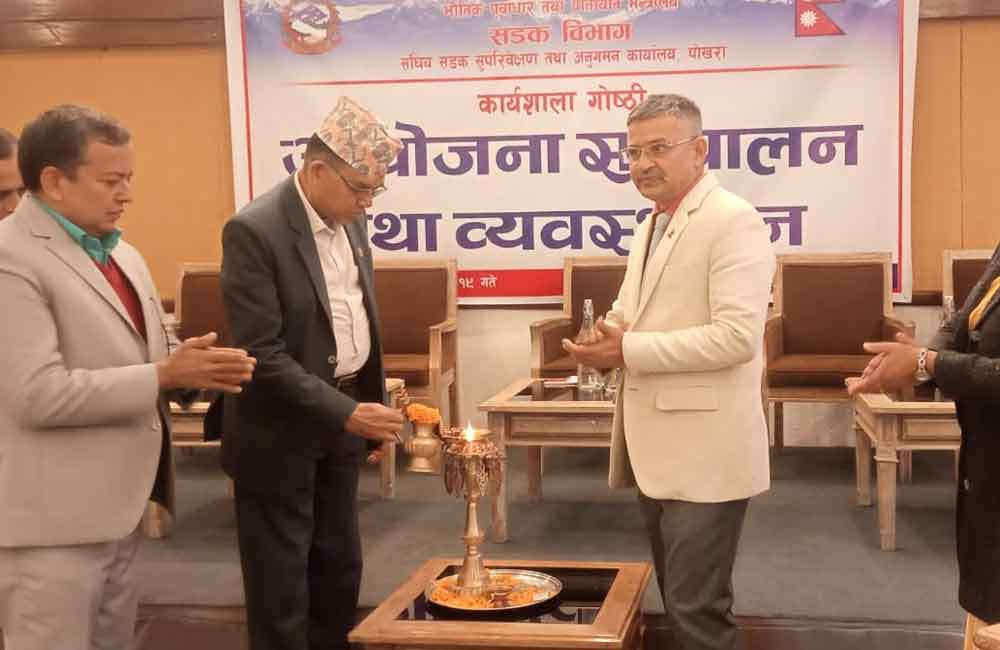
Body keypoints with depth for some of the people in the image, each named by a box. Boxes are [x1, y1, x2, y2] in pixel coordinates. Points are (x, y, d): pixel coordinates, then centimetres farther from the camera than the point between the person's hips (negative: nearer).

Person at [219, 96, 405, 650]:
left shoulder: (350, 218, 3)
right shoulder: (254, 230, -21)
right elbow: (262, 353, -24)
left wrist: (368, 405, 13)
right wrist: (345, 413, -26)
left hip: (341, 418, 8)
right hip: (281, 435, -7)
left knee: (340, 569, 19)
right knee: (281, 585, 5)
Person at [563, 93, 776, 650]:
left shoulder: (733, 220, -14)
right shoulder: (652, 225, 14)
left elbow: (737, 335, -23)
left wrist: (629, 350, -20)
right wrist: (614, 334, -1)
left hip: (704, 451, -9)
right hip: (657, 448, 9)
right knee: (677, 599, 19)